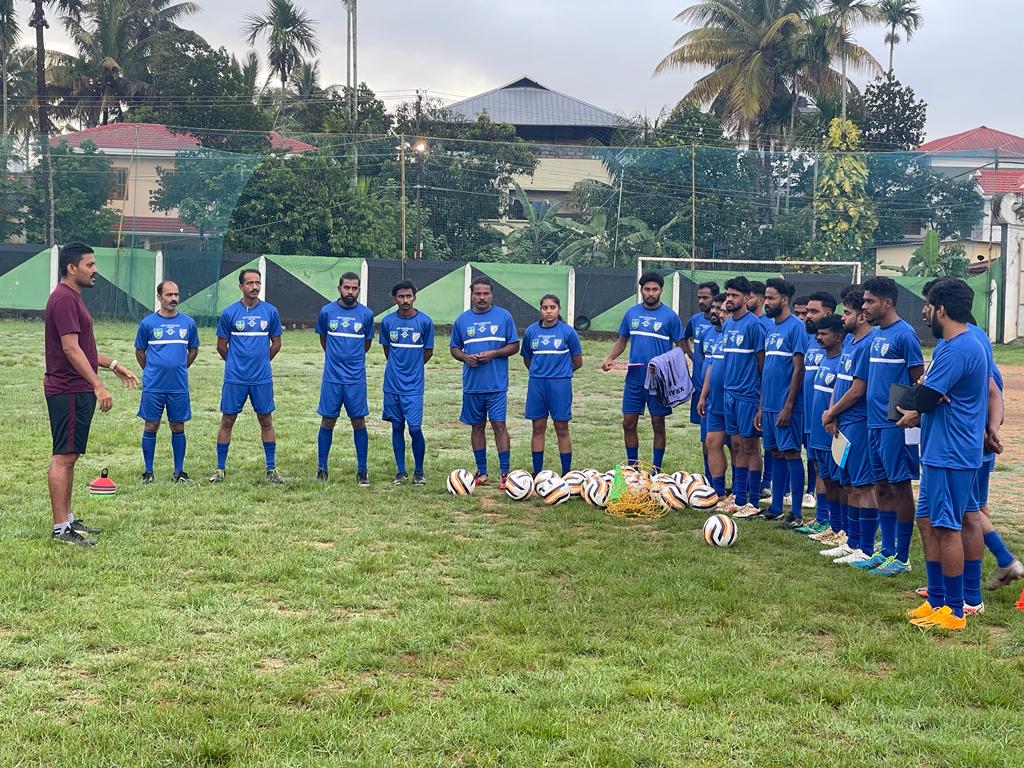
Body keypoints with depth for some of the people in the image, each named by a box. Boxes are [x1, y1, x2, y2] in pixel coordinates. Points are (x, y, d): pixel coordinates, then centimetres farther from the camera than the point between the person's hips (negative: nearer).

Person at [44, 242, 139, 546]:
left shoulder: (72, 298, 17)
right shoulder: (64, 299, -16)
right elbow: (71, 349, -22)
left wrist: (113, 365, 26)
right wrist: (98, 386, -23)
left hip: (77, 392, 11)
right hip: (68, 392, -11)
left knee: (69, 456, 14)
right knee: (63, 457, -7)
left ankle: (67, 519, 21)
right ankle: (61, 529, -5)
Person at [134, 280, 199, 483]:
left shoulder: (188, 323, 5)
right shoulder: (148, 323, -1)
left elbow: (193, 350, 18)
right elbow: (139, 351, 11)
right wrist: (152, 371, 11)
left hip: (179, 386, 2)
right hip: (153, 385, -2)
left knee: (178, 428, 6)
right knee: (150, 427, 3)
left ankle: (179, 471, 15)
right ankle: (148, 471, 12)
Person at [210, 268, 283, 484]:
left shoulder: (270, 312, 2)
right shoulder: (229, 313, -2)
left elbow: (276, 344, 12)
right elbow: (221, 346, 8)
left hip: (262, 378, 1)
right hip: (234, 378, -1)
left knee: (266, 421, 6)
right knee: (227, 421, 4)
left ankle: (271, 469, 13)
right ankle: (220, 468, 13)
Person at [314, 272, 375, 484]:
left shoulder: (366, 314, 0)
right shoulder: (327, 311, 0)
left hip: (356, 378, 0)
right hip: (331, 377, 0)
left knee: (358, 422, 2)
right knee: (327, 421, 4)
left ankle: (362, 470, 9)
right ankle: (321, 467, 14)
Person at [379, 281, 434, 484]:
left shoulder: (425, 321, -4)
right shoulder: (387, 321, 2)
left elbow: (428, 351, 7)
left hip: (413, 385, -2)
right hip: (392, 384, 2)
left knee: (415, 428, -7)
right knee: (397, 427, 7)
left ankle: (418, 471, 8)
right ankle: (400, 471, 16)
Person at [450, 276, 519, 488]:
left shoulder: (504, 316, 1)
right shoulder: (462, 320, 7)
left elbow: (514, 346, 2)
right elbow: (454, 348, 14)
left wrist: (493, 353, -13)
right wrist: (466, 357, -8)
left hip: (497, 384, -3)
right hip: (472, 384, 3)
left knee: (499, 424, -7)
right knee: (477, 426, 10)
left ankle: (505, 473, -5)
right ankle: (481, 472, 19)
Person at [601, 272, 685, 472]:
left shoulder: (670, 316, -4)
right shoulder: (632, 312, 7)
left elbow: (680, 347, -3)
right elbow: (622, 340, 14)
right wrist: (610, 358, -3)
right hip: (634, 377, 4)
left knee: (658, 425, 5)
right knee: (628, 423, 6)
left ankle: (656, 469, 14)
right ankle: (632, 466, 19)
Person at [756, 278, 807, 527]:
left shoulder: (796, 327, -11)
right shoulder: (771, 329, 15)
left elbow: (798, 369, -15)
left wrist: (788, 406, -18)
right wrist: (761, 407, 17)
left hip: (786, 407, -8)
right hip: (769, 405, 8)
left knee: (790, 453, -5)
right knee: (776, 453, 12)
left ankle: (796, 513, -1)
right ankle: (775, 508, 19)